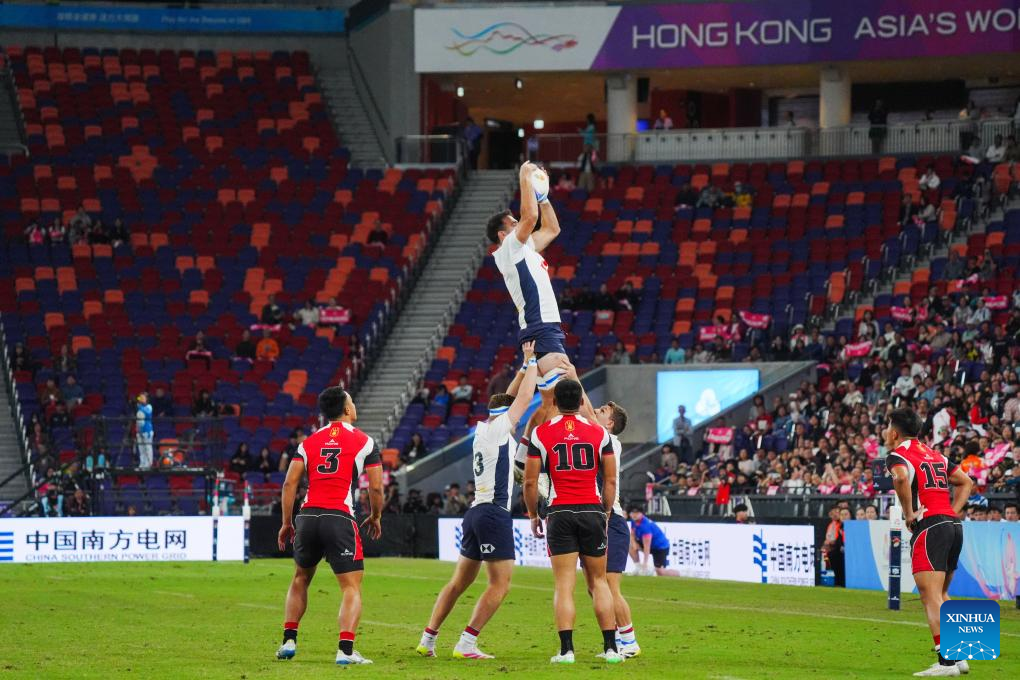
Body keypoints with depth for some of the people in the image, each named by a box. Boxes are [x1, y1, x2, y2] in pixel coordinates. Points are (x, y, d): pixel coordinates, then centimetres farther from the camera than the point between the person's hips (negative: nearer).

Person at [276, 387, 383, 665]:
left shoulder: (309, 442, 13)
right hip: (339, 518, -4)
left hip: (308, 517, 4)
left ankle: (288, 640, 20)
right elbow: (376, 488, 2)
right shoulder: (364, 442, 4)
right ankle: (345, 650, -16)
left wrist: (287, 523, 12)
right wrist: (375, 517, 19)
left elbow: (290, 483, 6)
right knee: (352, 588, -1)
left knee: (300, 579, 25)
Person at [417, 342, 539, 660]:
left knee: (459, 581, 15)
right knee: (500, 585, -7)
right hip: (494, 512, -9)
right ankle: (466, 644, -13)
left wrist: (526, 366, 26)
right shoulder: (500, 429, -7)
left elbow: (509, 398, 28)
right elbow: (524, 398, -4)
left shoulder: (482, 429, 15)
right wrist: (532, 362, 7)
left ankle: (428, 639, 15)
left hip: (476, 512, 9)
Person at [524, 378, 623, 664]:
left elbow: (530, 481, -1)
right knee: (598, 581, 10)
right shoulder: (598, 432, 4)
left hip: (560, 514, -1)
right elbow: (610, 480, 4)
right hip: (593, 511, 1)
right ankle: (610, 647, 6)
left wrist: (533, 516, 12)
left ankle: (566, 649, -10)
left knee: (564, 585, -1)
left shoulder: (541, 433, 0)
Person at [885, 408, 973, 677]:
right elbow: (966, 482, 27)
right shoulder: (935, 455, 22)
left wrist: (909, 514, -14)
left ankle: (946, 662, -18)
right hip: (954, 526, 8)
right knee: (940, 595, 19)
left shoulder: (897, 455, -2)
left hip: (929, 527, -8)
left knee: (931, 597, -10)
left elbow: (901, 477, -25)